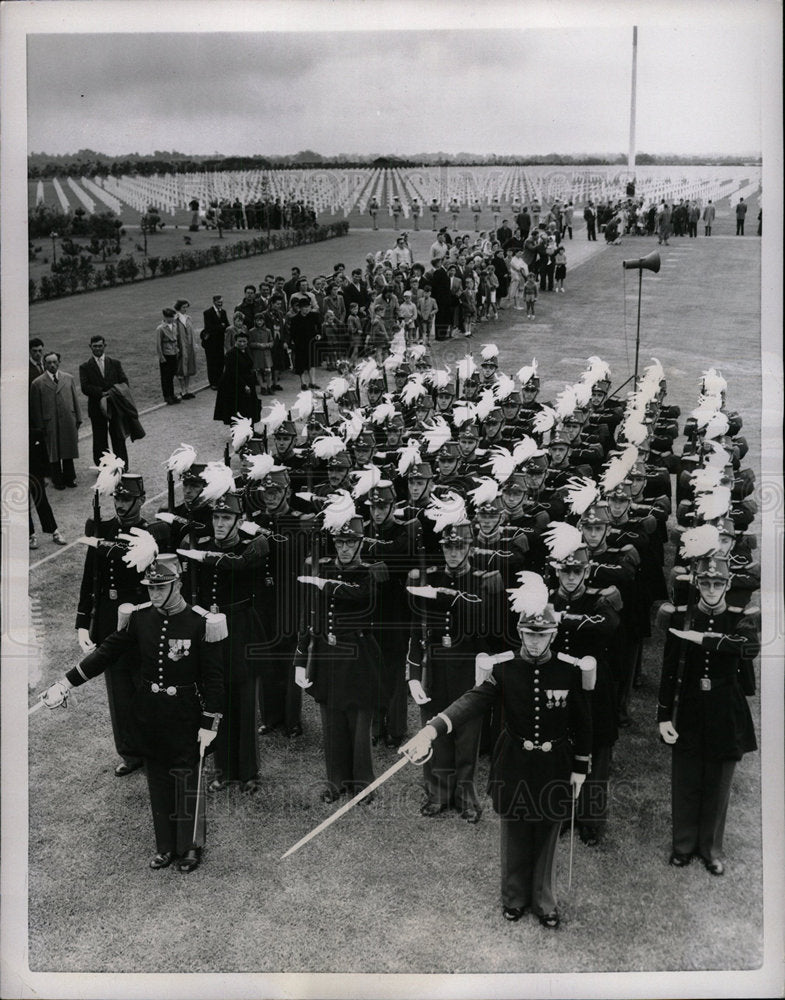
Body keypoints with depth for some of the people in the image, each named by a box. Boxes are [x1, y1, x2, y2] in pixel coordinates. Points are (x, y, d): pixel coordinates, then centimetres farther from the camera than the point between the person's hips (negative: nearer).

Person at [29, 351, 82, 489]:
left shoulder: (68, 378, 7)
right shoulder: (37, 383, -3)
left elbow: (75, 399, 10)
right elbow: (35, 407, -1)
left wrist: (78, 418, 6)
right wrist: (39, 426, -4)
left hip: (68, 421, 2)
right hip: (50, 424, -2)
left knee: (68, 453, 10)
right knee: (53, 454, 6)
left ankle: (69, 478, 23)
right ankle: (57, 481, 17)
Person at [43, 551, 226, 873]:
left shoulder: (201, 623, -15)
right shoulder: (138, 617, -4)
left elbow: (213, 678, -11)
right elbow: (108, 652, 2)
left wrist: (209, 723, -12)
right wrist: (66, 683, -2)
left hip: (184, 716, -4)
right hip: (148, 714, 4)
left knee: (186, 781, 5)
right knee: (157, 781, 13)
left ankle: (191, 846, 24)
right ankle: (166, 846, 28)